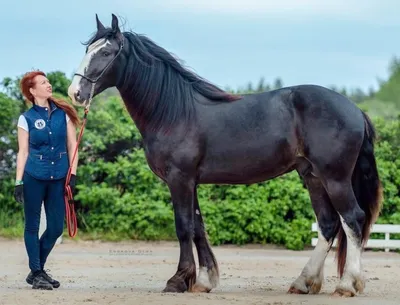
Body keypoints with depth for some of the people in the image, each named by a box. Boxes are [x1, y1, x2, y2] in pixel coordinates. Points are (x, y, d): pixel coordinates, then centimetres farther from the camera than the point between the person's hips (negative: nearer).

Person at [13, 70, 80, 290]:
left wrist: (72, 174, -1)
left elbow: (72, 145, 6)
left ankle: (38, 269, 24)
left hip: (58, 178, 3)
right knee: (32, 226, 4)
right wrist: (19, 182, -5)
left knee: (56, 228, 5)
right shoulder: (27, 118, -1)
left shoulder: (63, 113, 5)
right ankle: (36, 274, 14)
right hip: (34, 178, -3)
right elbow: (23, 152, 0)